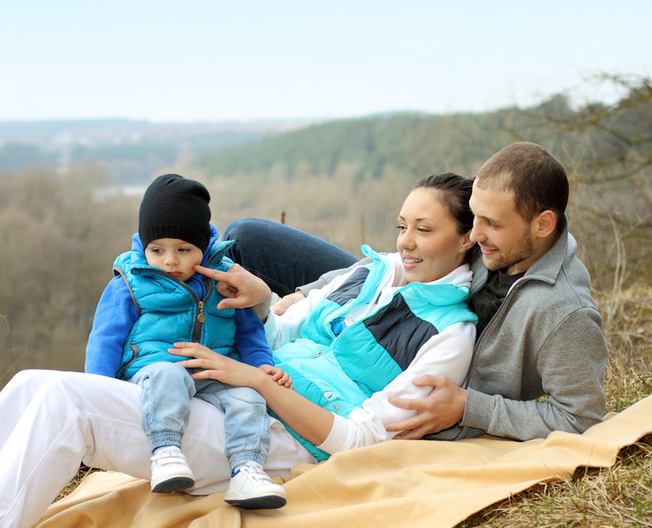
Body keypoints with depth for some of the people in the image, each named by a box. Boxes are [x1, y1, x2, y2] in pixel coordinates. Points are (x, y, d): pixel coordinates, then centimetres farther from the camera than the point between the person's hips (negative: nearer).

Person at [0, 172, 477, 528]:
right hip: (222, 405, 8)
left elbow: (360, 438, -12)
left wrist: (256, 378, -15)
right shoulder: (372, 273, 17)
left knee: (63, 398, -25)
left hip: (279, 441, -8)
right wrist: (258, 301, 3)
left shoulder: (451, 333, -5)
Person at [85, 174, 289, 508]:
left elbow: (248, 330, 22)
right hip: (151, 367, -3)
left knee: (246, 397, -24)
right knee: (167, 375, -37)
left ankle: (246, 472, -29)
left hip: (213, 380, 3)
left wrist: (263, 364, 4)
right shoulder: (130, 283, 5)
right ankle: (165, 452, -45)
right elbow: (106, 339, 5)